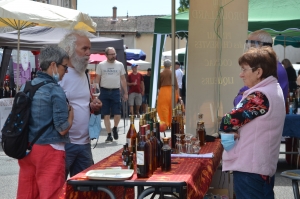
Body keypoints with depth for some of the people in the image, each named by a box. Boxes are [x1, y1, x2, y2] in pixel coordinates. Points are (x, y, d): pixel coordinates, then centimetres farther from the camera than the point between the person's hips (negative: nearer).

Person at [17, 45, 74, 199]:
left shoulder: (26, 87, 7)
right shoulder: (55, 90, -14)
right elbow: (63, 129, -17)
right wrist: (71, 112, 1)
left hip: (25, 148, 7)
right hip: (49, 150, -7)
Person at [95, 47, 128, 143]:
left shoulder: (120, 65, 7)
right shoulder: (101, 65, 3)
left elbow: (123, 80, 10)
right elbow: (97, 79, 4)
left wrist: (126, 93, 5)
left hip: (115, 91, 1)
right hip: (104, 91, -1)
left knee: (117, 114, -4)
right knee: (106, 115, 2)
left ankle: (115, 128, 26)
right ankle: (109, 135, 10)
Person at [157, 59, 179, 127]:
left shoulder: (161, 74, -1)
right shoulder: (172, 73, -4)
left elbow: (159, 84, 7)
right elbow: (175, 83, -3)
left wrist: (159, 89, 25)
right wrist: (177, 93, 3)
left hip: (163, 91, 0)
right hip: (171, 90, 0)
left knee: (164, 108, 3)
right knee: (171, 108, 9)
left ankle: (165, 124, -1)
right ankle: (171, 124, 15)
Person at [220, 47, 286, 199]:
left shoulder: (259, 96, -20)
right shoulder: (274, 90, 10)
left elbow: (227, 123, -19)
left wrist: (231, 131, 2)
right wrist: (238, 129, -4)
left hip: (249, 167, -10)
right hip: (263, 164, 10)